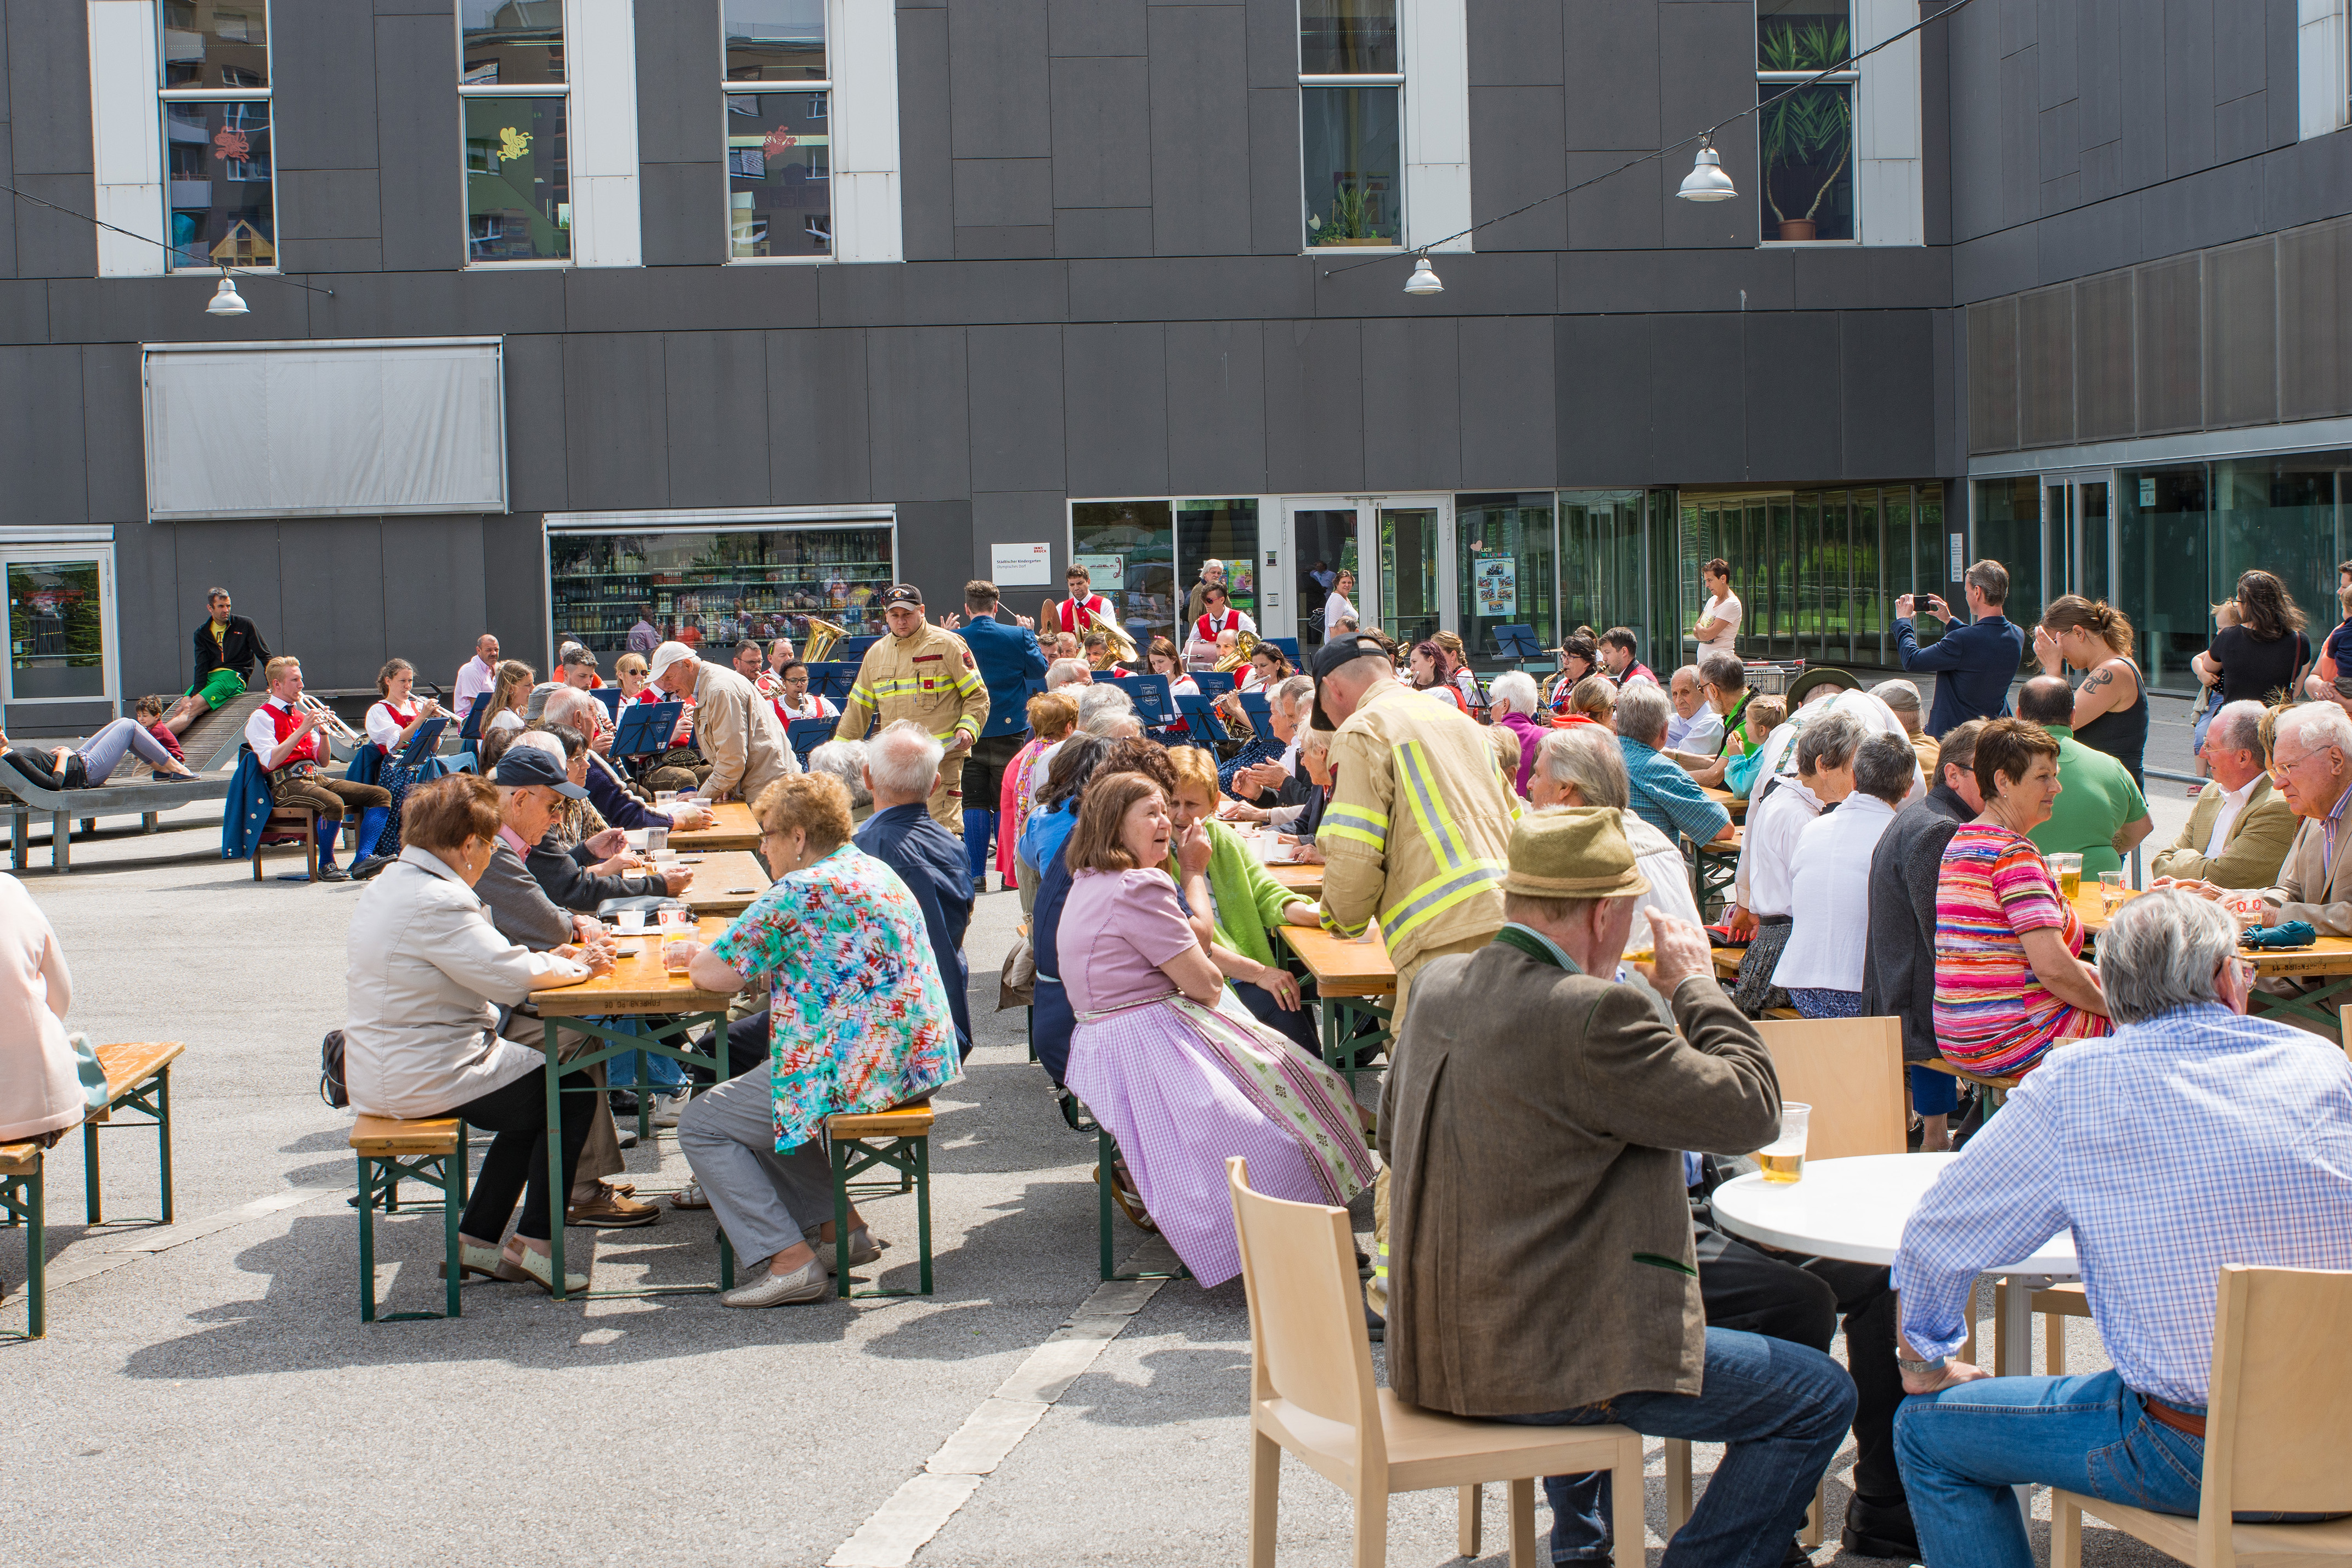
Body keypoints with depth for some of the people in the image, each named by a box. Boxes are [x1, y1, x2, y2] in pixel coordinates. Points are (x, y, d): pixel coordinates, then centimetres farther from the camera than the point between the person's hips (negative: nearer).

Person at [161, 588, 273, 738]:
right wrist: (196, 693, -13)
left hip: (234, 676, -4)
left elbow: (265, 656, 7)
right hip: (210, 677, 5)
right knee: (184, 706, -24)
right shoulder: (202, 633, 14)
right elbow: (201, 666, 4)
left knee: (193, 708, -26)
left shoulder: (245, 625, 7)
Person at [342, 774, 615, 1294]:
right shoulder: (437, 901, -23)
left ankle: (477, 1238, 21)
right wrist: (574, 966, -6)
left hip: (382, 1071, 11)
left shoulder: (389, 885, 11)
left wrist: (553, 960, 10)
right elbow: (509, 977, -24)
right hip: (424, 1079, -11)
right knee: (572, 1092, 3)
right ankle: (533, 1244, 6)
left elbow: (478, 968, 18)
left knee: (536, 1094, 23)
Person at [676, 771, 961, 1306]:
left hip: (859, 1075, -10)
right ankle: (840, 1228, 22)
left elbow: (715, 974, -13)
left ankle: (789, 1260, -4)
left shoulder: (800, 892, -16)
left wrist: (697, 958, 11)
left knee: (701, 1126, 4)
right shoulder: (873, 871, 13)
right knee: (763, 1102, 29)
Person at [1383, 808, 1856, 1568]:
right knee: (1821, 1394, 0)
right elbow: (1750, 1108, -16)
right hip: (1534, 1365, -9)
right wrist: (1698, 984, -2)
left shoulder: (1440, 985, 3)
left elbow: (1394, 1135, 18)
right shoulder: (1593, 1015, -22)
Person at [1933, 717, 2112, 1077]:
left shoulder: (1961, 840, 13)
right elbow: (2052, 967, -23)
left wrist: (2092, 974, 17)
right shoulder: (2015, 853, -18)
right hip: (2008, 1040, -10)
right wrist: (2110, 1004, -7)